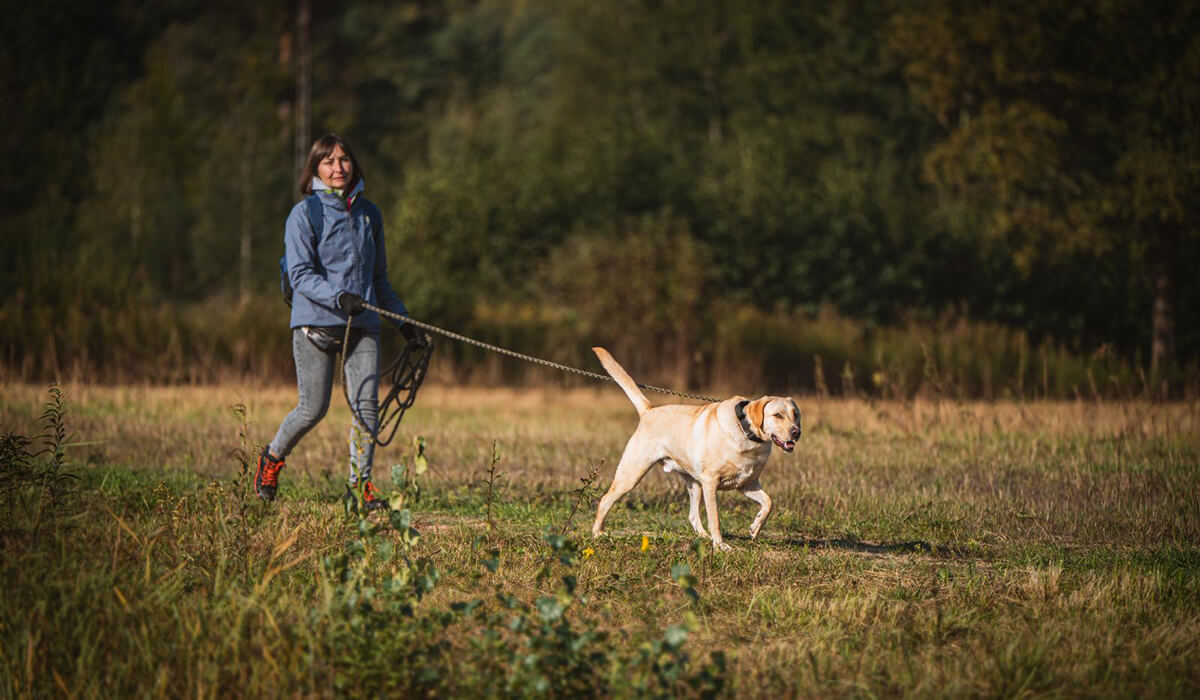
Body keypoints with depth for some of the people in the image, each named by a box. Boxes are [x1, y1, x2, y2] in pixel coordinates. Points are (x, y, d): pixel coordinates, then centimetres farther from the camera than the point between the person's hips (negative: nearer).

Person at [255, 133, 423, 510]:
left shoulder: (369, 213, 15)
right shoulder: (304, 214, -2)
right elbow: (301, 276, -11)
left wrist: (402, 320, 20)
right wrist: (338, 297, -25)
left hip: (363, 324, 4)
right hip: (316, 323, -4)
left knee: (366, 404, -8)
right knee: (313, 408, -2)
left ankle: (360, 482, 0)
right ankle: (272, 458, 25)